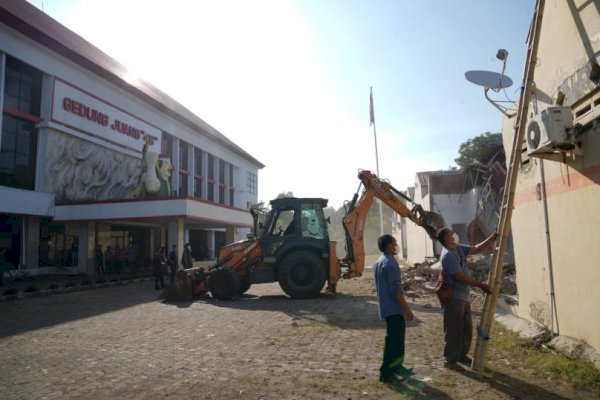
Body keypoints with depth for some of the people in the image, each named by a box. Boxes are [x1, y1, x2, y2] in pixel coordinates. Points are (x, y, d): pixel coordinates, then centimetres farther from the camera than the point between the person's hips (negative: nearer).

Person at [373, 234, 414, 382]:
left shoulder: (378, 263, 11)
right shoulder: (390, 263, -19)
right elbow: (396, 289, -23)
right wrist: (407, 309, -17)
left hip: (386, 307, 10)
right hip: (394, 309, -10)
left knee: (394, 338, 20)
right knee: (394, 340, -2)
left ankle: (396, 367, 31)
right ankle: (386, 372, 4)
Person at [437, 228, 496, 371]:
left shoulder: (459, 249, 9)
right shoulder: (448, 255, -21)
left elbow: (477, 249, 12)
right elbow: (460, 277, -22)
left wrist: (493, 238, 2)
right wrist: (481, 285, -17)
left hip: (464, 296, 10)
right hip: (454, 298, -10)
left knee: (467, 328, 19)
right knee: (454, 330, -1)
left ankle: (462, 355, 34)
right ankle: (450, 360, 10)